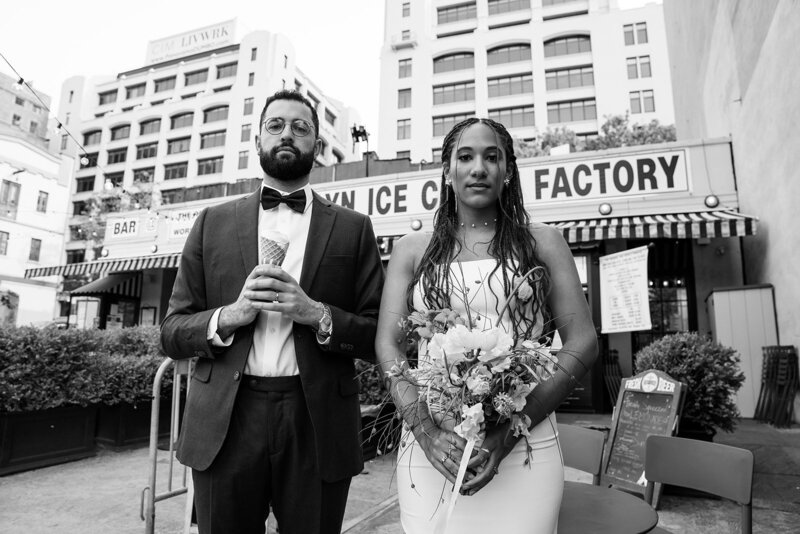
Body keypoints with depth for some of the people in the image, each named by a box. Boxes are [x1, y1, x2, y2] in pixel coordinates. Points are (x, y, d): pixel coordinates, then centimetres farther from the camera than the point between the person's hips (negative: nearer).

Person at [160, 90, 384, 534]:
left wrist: (317, 314, -16)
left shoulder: (353, 228, 3)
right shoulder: (213, 222, 7)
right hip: (223, 424, 1)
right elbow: (172, 333, 6)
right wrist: (229, 315, -13)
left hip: (318, 426, 0)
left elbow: (379, 337, 0)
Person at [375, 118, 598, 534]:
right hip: (429, 447, 1)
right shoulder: (411, 250, 6)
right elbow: (389, 345, 0)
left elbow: (582, 341, -1)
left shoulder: (541, 242, 4)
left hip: (524, 446, 0)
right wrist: (427, 430, -15)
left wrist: (510, 429, -11)